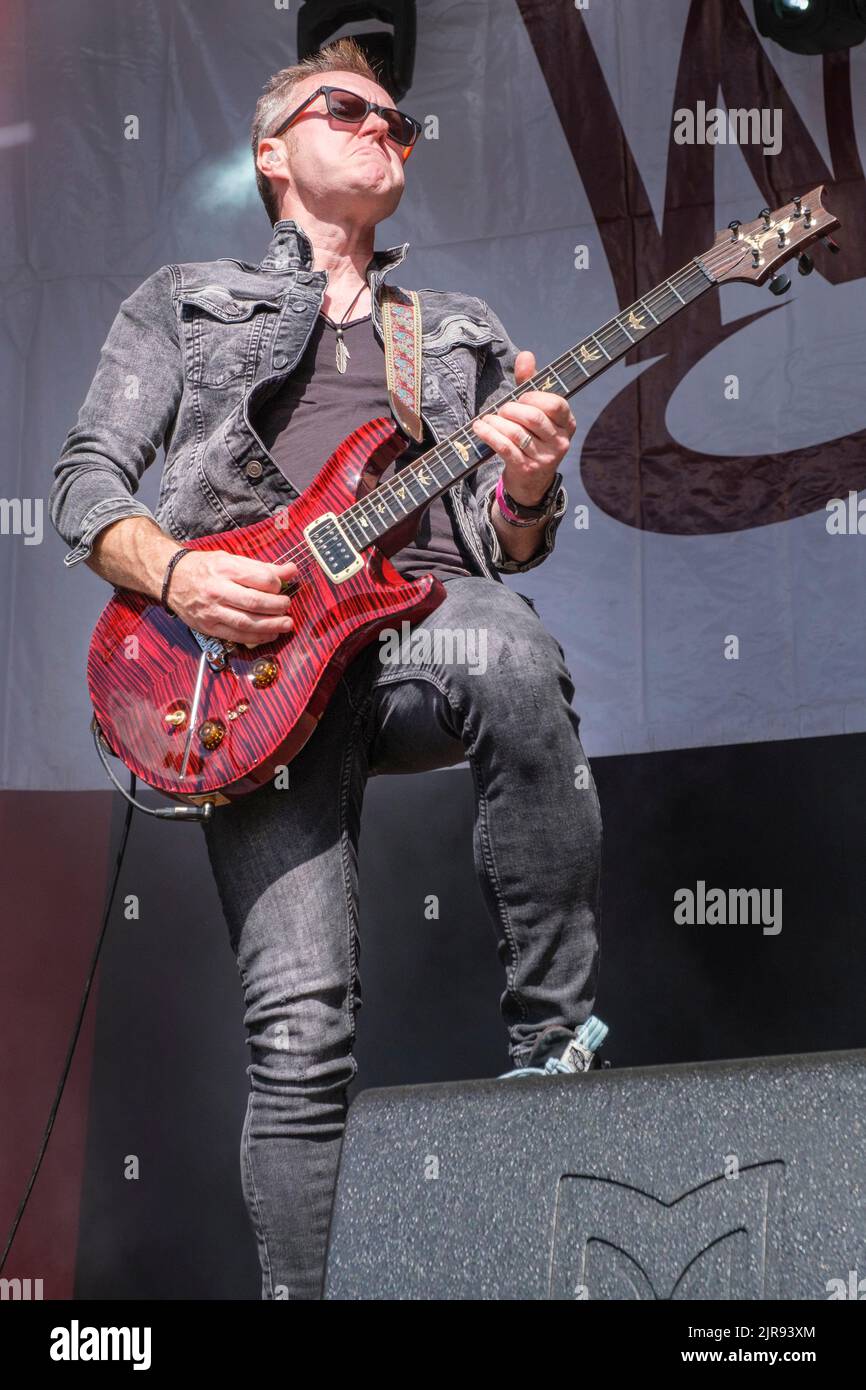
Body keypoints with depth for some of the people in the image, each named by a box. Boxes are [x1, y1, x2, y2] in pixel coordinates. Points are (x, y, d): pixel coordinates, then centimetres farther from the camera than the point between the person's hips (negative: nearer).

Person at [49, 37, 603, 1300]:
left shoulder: (465, 329, 32)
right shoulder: (183, 300, 26)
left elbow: (511, 552, 24)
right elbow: (85, 483, 14)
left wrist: (529, 491, -1)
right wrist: (177, 574, -7)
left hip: (427, 612, 2)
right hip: (256, 653, -1)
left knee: (518, 662, -39)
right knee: (301, 1032, -16)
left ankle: (557, 1051, -27)